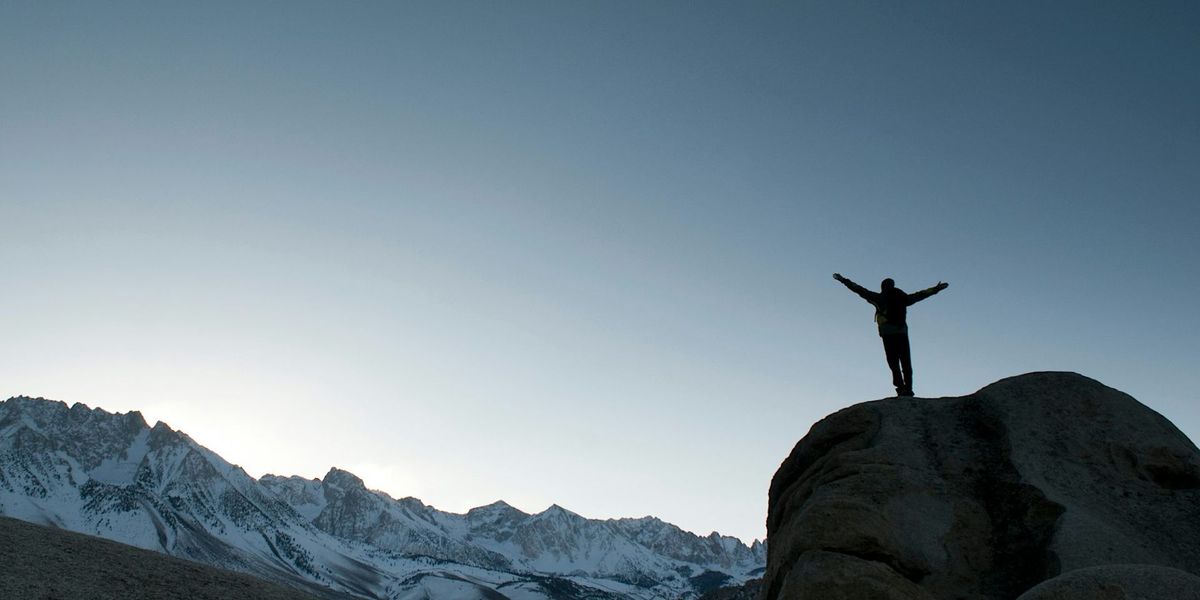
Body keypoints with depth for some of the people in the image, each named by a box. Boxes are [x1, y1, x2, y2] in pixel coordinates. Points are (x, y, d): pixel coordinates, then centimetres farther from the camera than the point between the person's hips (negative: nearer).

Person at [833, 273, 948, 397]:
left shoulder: (879, 297, 10)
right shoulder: (903, 297, 18)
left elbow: (861, 290, 9)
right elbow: (920, 295, 29)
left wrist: (844, 281, 14)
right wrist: (936, 289, 42)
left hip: (887, 332, -3)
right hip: (902, 331, 3)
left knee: (893, 361, -5)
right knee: (906, 362, 4)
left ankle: (900, 386, -16)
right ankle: (908, 388, -5)